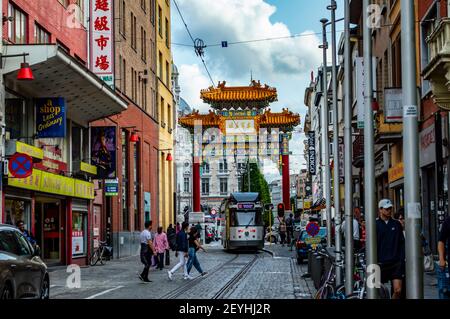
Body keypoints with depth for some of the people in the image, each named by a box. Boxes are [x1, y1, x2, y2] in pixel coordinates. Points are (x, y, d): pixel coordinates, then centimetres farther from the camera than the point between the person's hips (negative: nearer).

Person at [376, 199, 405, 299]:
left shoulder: (397, 224, 9)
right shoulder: (376, 225, 0)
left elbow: (402, 243, 11)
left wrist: (402, 259, 3)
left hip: (396, 263, 2)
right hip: (381, 263, -2)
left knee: (398, 290, -8)